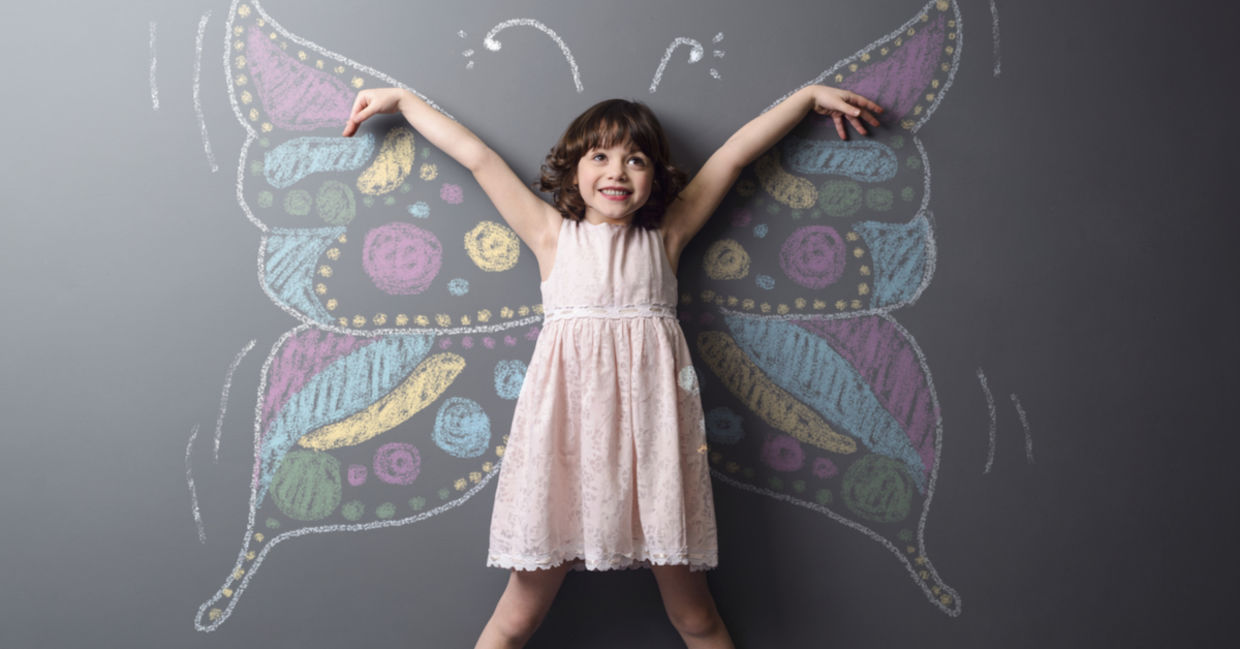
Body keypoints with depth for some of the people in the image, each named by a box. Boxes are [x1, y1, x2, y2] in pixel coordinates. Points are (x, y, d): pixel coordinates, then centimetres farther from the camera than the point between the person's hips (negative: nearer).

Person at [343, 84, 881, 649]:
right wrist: (402, 99, 23)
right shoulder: (553, 234, 11)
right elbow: (476, 155, 14)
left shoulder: (665, 236, 13)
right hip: (568, 420, -1)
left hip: (651, 419, 1)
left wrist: (811, 95, 27)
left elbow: (735, 152, 19)